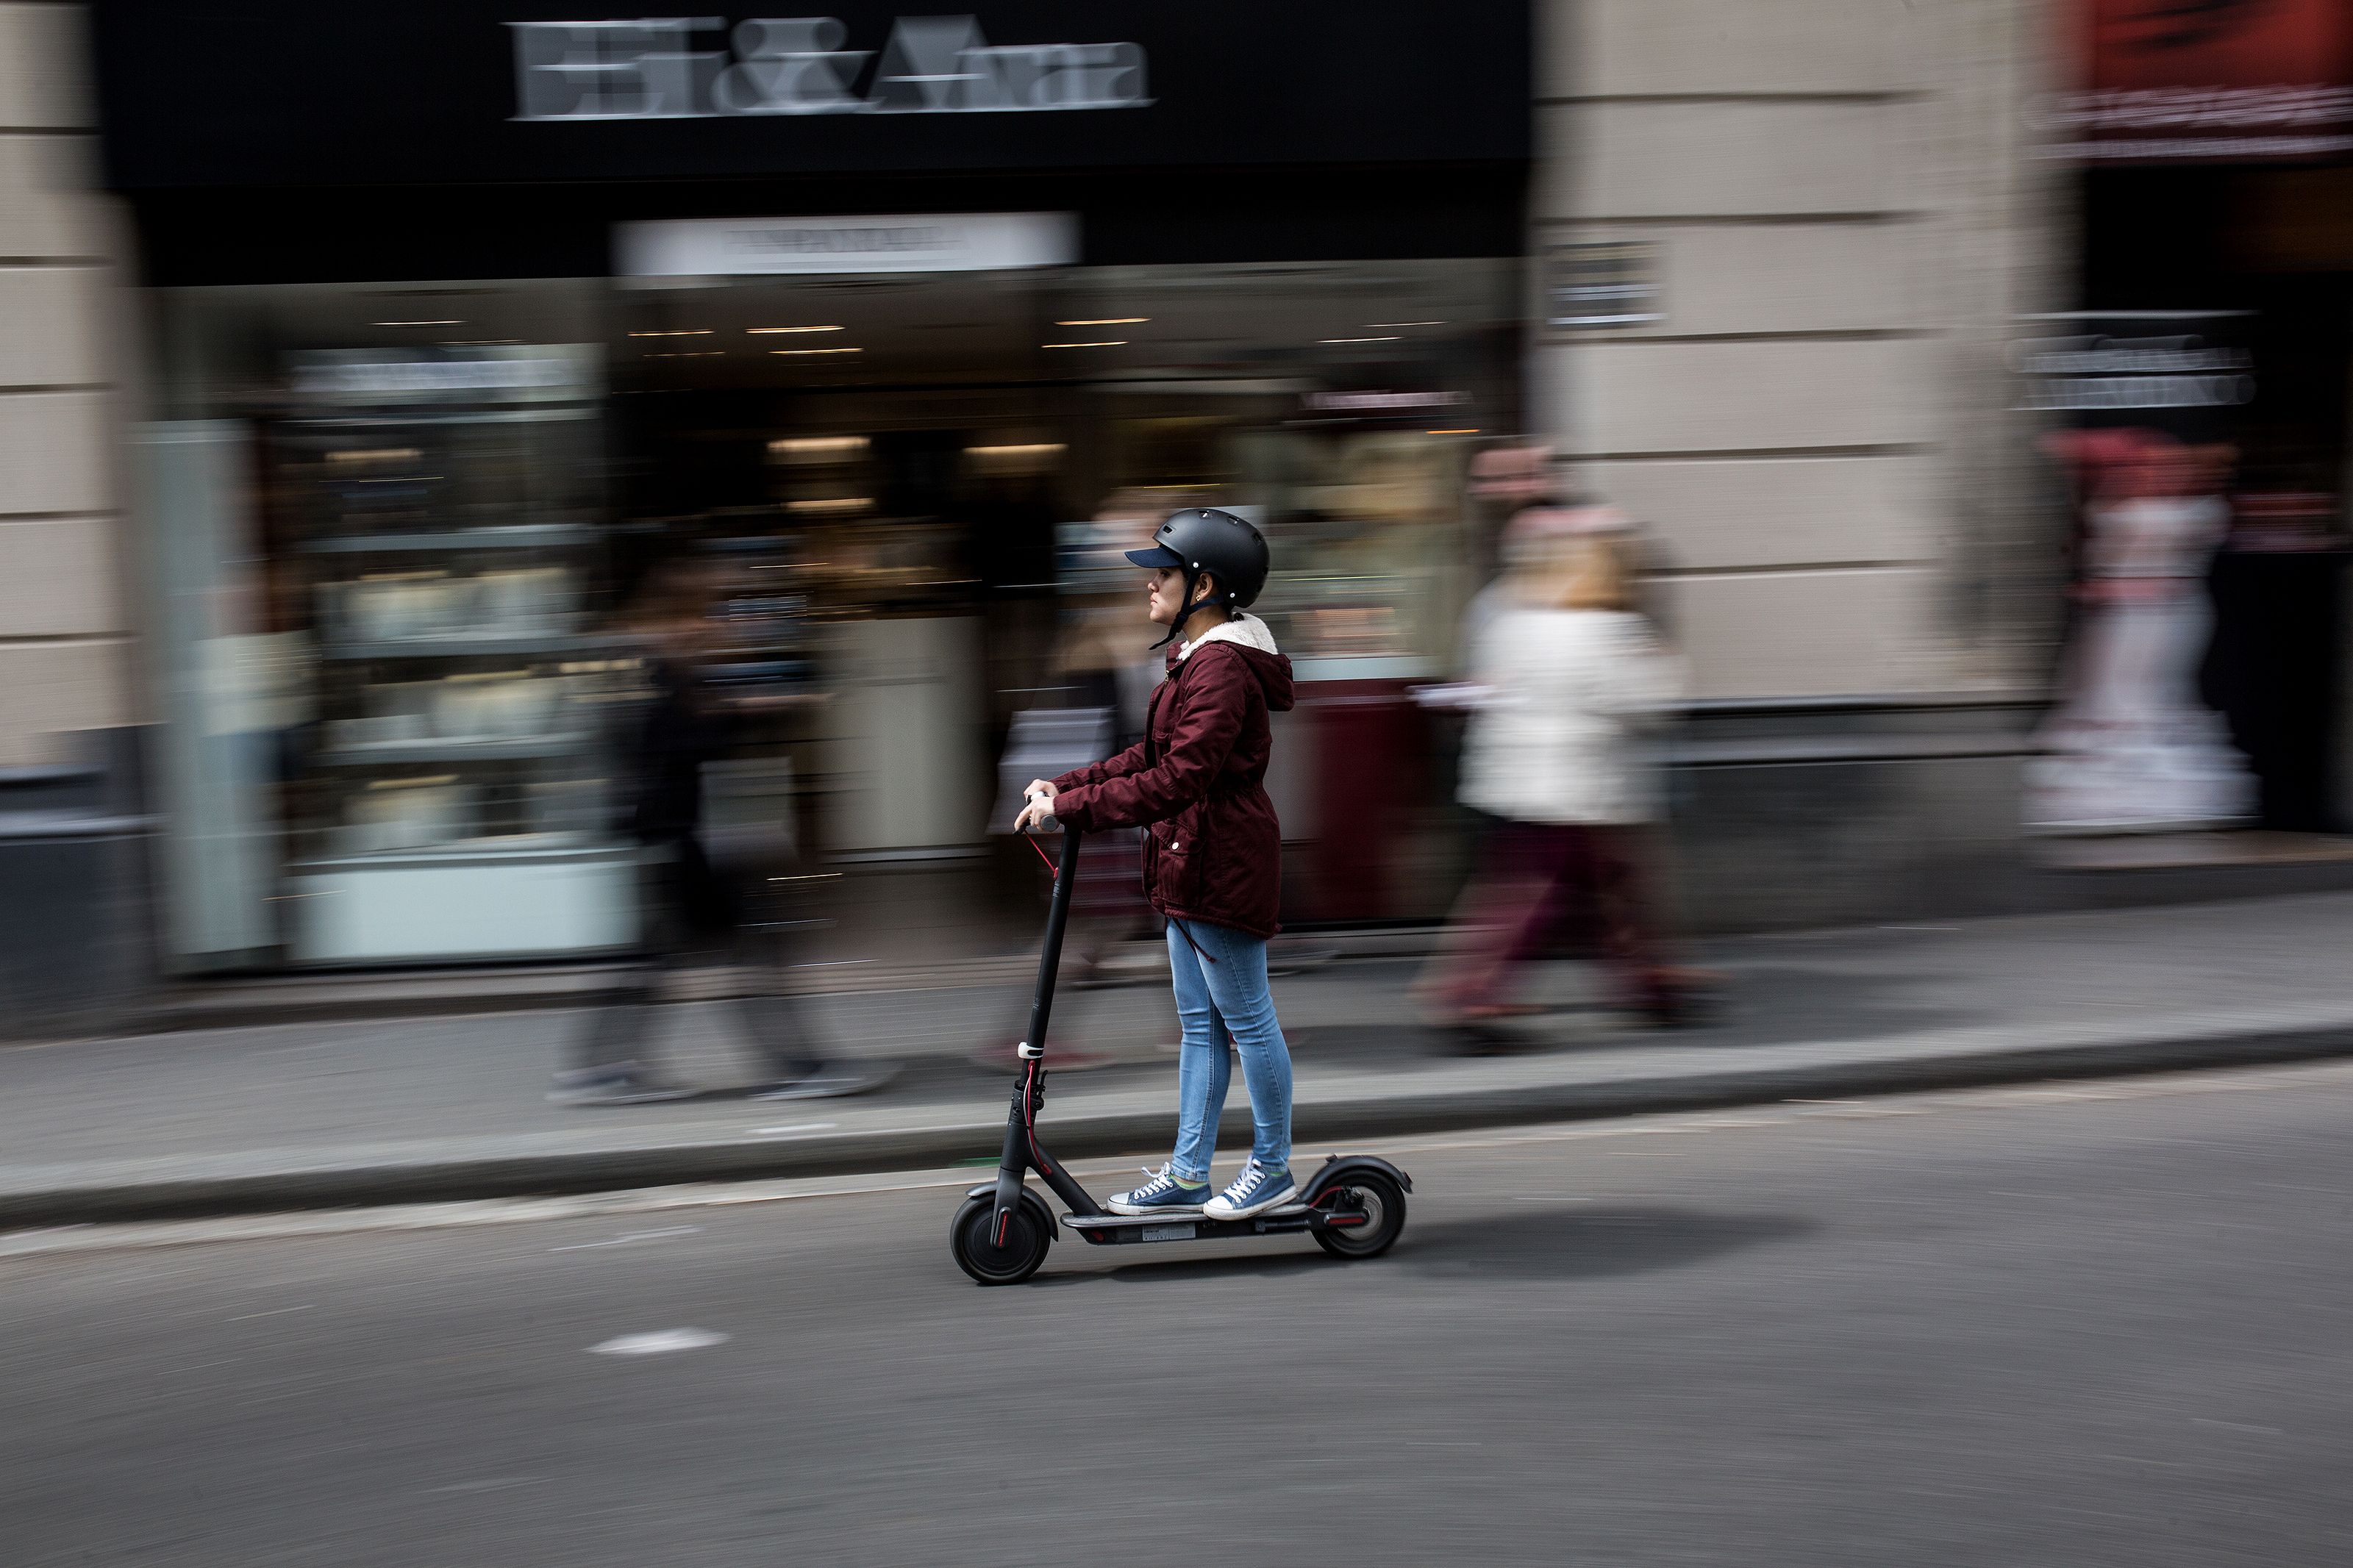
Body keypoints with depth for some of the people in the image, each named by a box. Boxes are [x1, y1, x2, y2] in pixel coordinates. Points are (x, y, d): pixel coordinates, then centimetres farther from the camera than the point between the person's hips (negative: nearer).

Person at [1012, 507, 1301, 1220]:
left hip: (1223, 867, -11)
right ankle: (1188, 1174, 22)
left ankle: (1273, 1167, 17)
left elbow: (1178, 778, -28)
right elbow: (1154, 756, 17)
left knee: (1247, 1020, 3)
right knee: (1201, 1024, 14)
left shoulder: (1223, 667, -20)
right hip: (1191, 866, 11)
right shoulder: (1198, 658, 14)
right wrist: (1066, 784, 7)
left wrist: (1072, 807, -26)